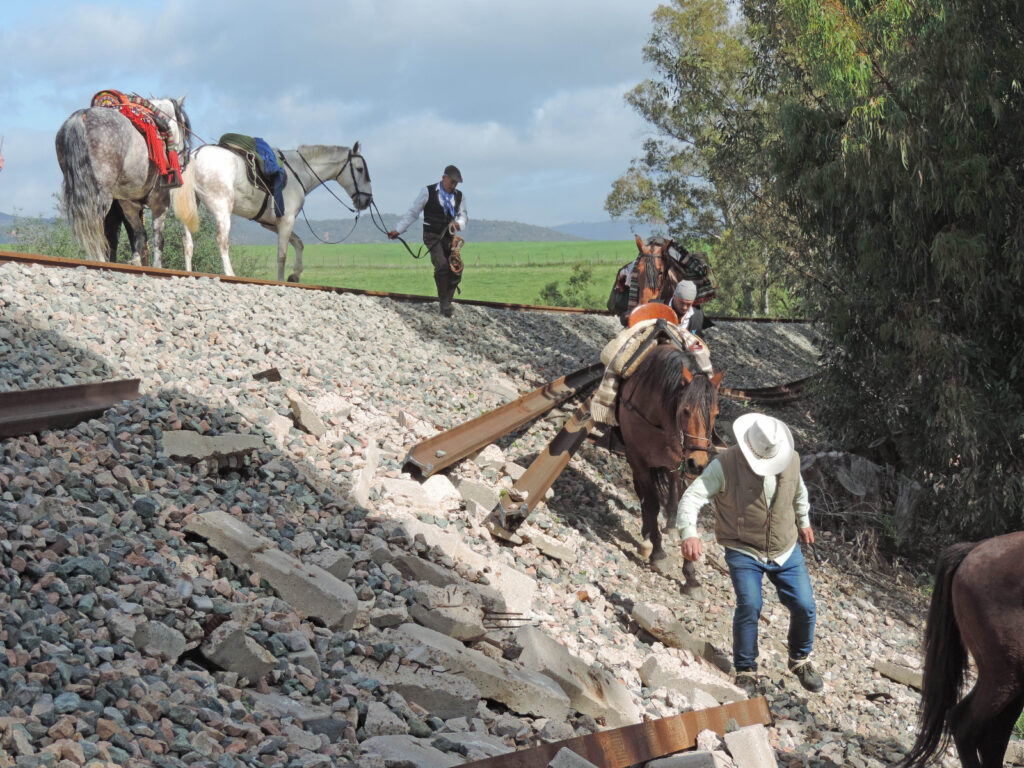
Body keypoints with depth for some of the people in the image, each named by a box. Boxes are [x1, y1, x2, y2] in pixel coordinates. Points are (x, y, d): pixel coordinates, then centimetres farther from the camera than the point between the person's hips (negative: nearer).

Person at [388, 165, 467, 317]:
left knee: (456, 270, -3)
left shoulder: (459, 196, 10)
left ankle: (447, 304, 13)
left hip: (449, 237, 5)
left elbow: (462, 216, 11)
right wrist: (398, 230, 1)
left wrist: (459, 223, -14)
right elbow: (413, 213, 3)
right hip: (432, 236, -5)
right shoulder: (428, 192, -2)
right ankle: (443, 301, -14)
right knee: (441, 265, -25)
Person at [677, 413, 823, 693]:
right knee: (749, 606, -22)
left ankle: (800, 660, 29)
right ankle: (745, 671, -1)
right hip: (743, 552, -4)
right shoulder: (725, 466, -20)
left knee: (804, 607, 0)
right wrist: (688, 532, -43)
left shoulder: (791, 460, -4)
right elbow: (693, 496, -27)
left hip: (785, 551, 4)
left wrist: (803, 521, 31)